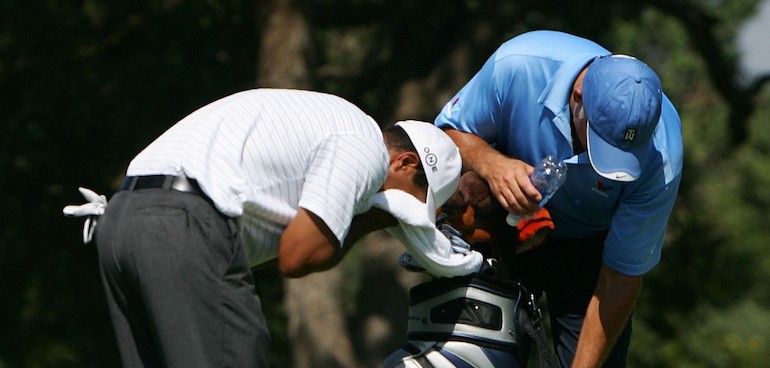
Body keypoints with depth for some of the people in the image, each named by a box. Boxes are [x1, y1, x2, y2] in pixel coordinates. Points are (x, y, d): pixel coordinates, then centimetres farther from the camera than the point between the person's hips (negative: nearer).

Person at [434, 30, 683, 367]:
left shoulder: (661, 158, -33)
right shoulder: (518, 65, -33)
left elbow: (621, 276, -23)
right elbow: (450, 131, -15)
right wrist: (490, 163, -38)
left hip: (589, 247, -1)